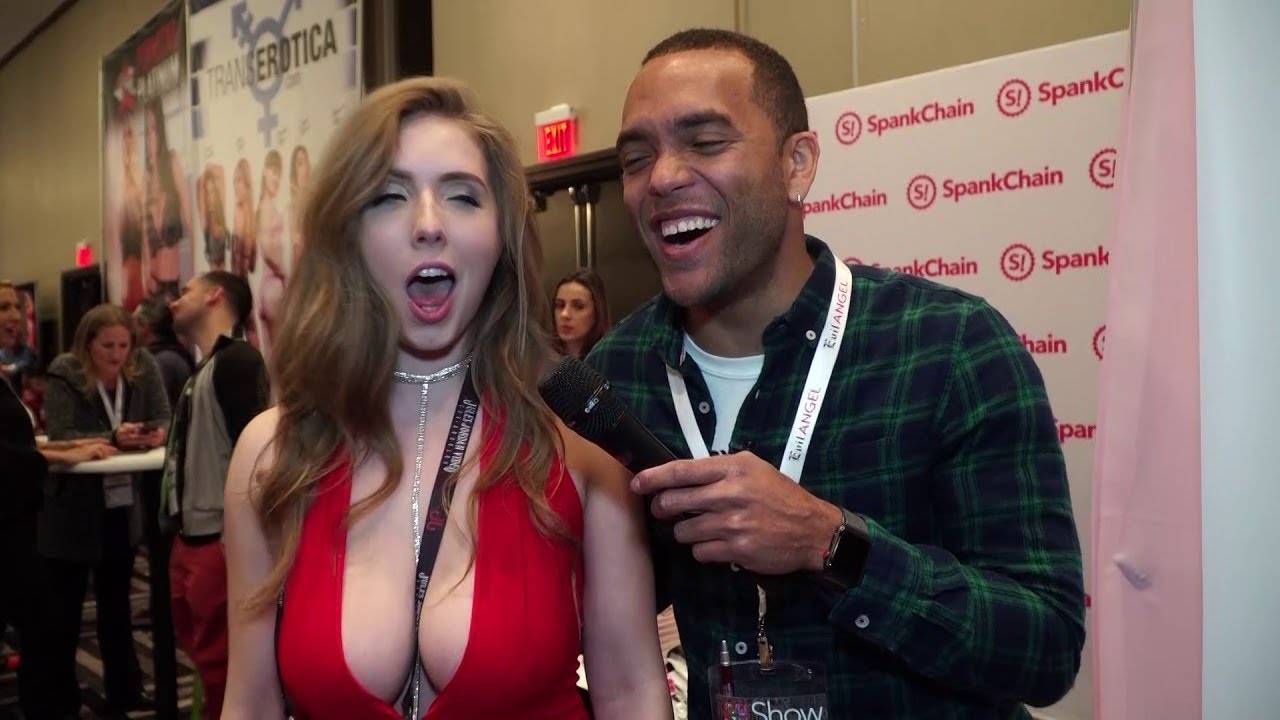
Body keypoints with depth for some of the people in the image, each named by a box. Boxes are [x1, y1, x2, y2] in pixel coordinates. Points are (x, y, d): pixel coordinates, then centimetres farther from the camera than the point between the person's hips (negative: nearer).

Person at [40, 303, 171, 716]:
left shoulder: (144, 367, -3)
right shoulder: (63, 374, -14)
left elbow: (164, 418, -5)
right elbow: (60, 437, -22)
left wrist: (158, 433, -27)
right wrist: (113, 437, -33)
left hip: (122, 505, 4)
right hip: (71, 510, -4)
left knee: (116, 602, 17)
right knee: (63, 605, 8)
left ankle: (125, 692, 28)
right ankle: (59, 698, 22)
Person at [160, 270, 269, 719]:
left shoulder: (237, 359, -14)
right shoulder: (204, 370, 15)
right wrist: (180, 530, 19)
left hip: (220, 542, -10)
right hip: (190, 540, 10)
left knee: (221, 668, -1)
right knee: (204, 657, 21)